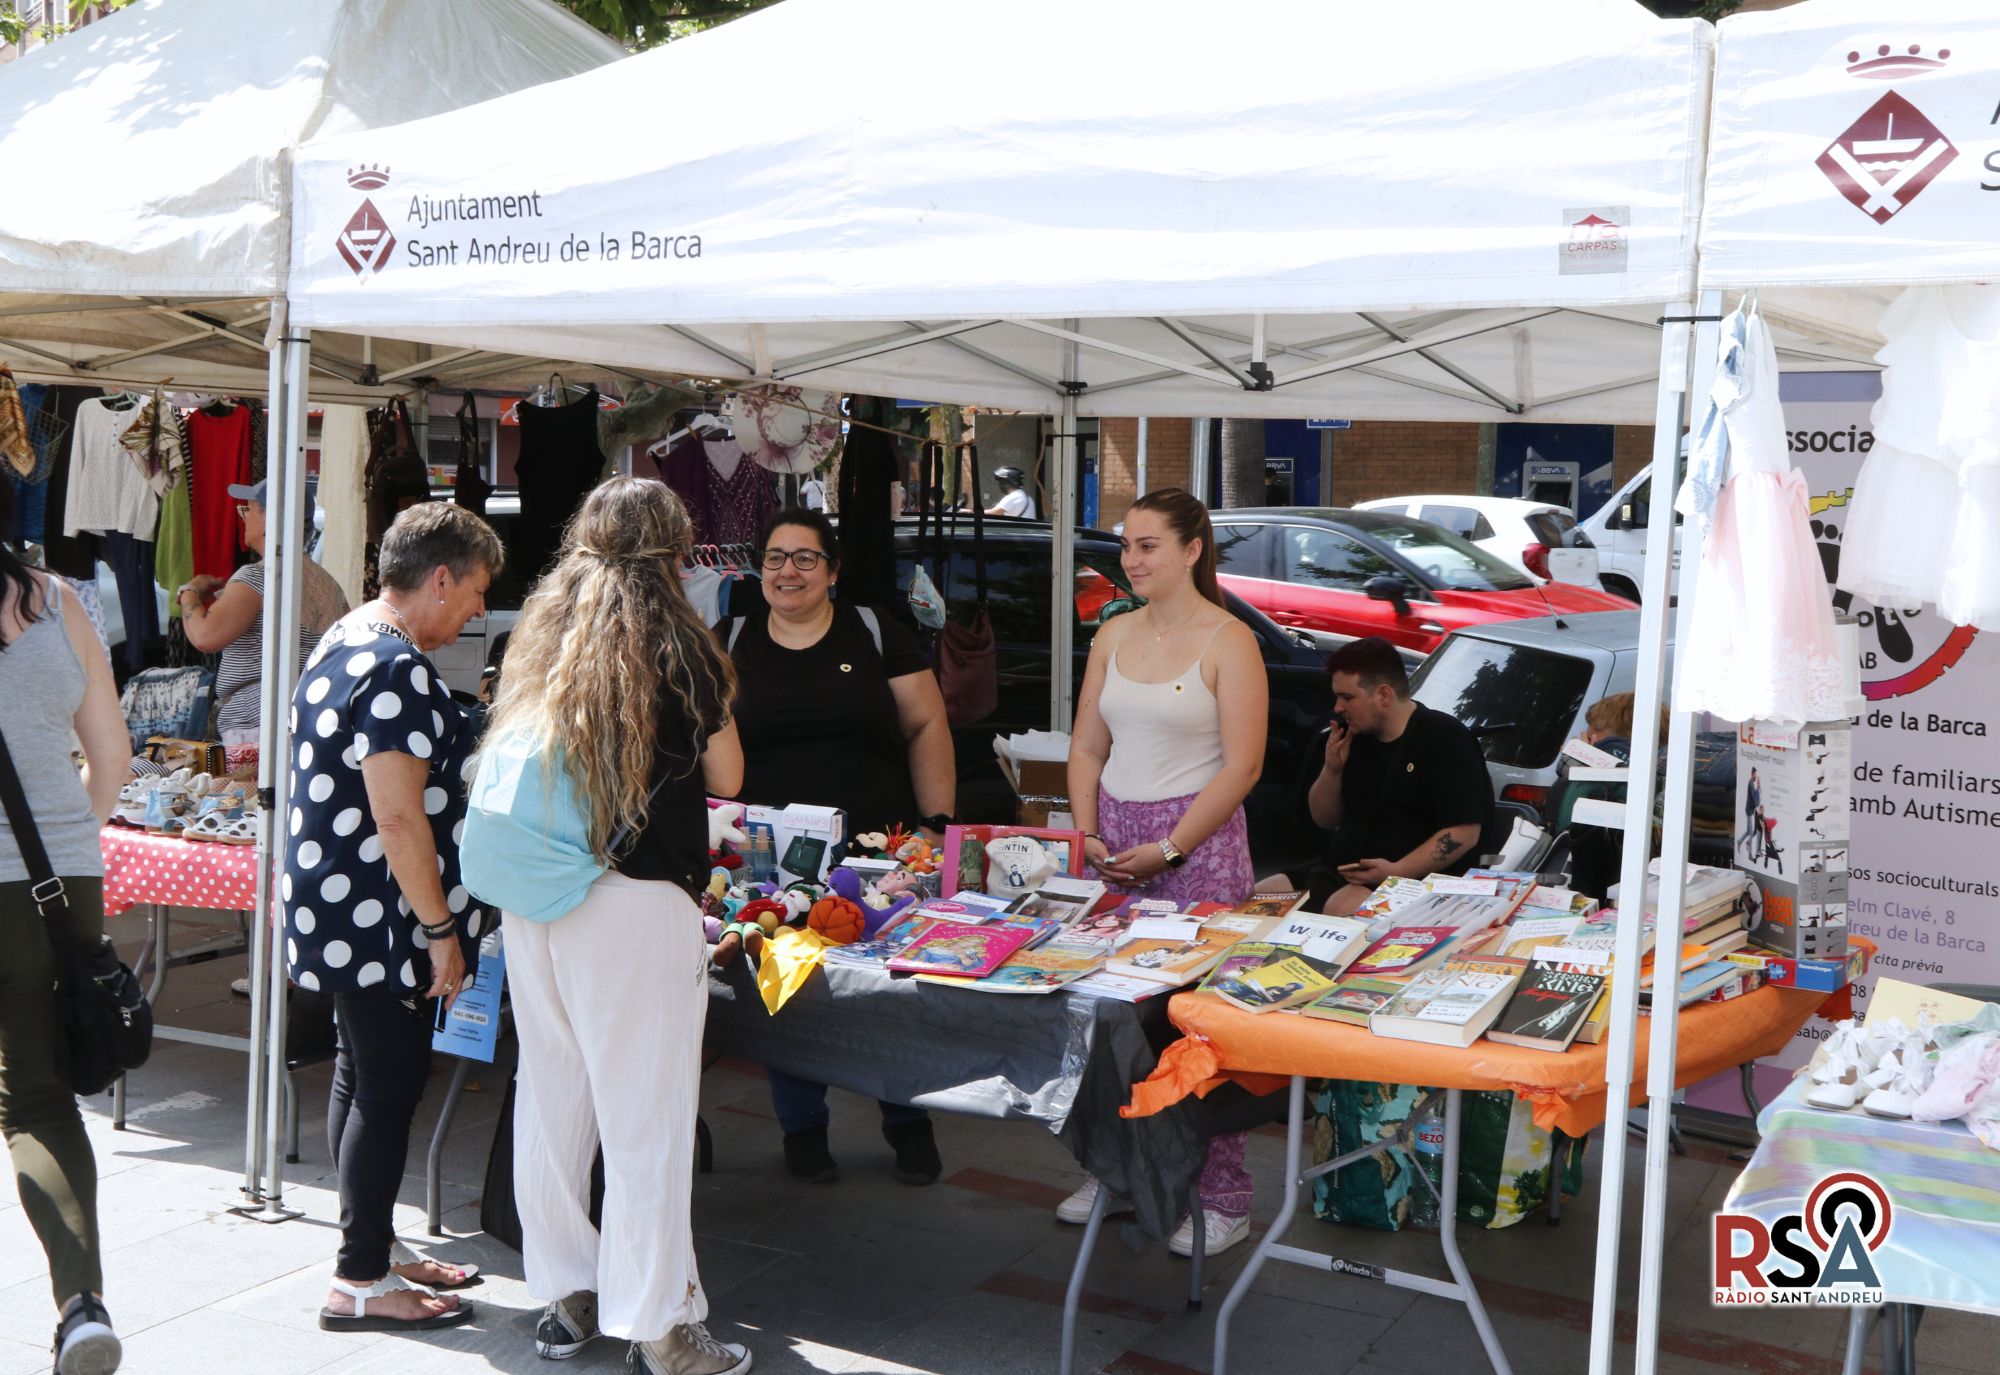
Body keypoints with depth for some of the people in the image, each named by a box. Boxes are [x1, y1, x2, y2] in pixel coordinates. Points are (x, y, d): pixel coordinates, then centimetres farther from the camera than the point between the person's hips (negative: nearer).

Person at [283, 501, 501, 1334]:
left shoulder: (343, 643, 13)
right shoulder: (396, 672, -21)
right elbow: (398, 816, -25)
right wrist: (441, 930, -19)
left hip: (340, 917, 11)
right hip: (381, 922, -11)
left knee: (362, 1080, 16)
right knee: (388, 1088, -2)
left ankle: (370, 1254, 27)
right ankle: (361, 1284, 6)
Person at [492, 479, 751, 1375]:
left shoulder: (540, 638, 9)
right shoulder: (678, 648, -7)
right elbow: (726, 778, 3)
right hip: (636, 905, -6)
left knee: (550, 1097, 14)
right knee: (644, 1117, 1)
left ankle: (564, 1295, 26)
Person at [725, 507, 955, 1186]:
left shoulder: (876, 635, 4)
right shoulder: (731, 645, 9)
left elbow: (927, 728, 5)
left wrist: (938, 822, -2)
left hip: (880, 849, -1)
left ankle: (908, 1123, 20)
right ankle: (801, 1127, 23)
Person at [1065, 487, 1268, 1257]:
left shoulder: (1227, 641, -6)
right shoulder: (1114, 636, 12)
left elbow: (1241, 767, -11)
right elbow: (1087, 746, 15)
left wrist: (1169, 849, -13)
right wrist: (1086, 834, 1)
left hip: (1196, 842, -6)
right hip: (1113, 839, 6)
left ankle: (1221, 1199, 6)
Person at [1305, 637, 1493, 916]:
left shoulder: (1444, 740, -9)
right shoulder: (1356, 738, 11)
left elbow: (1465, 832, -17)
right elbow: (1324, 820, 19)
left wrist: (1397, 871, -25)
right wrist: (1332, 770, -1)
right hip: (1338, 874, 7)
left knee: (1342, 910, -34)